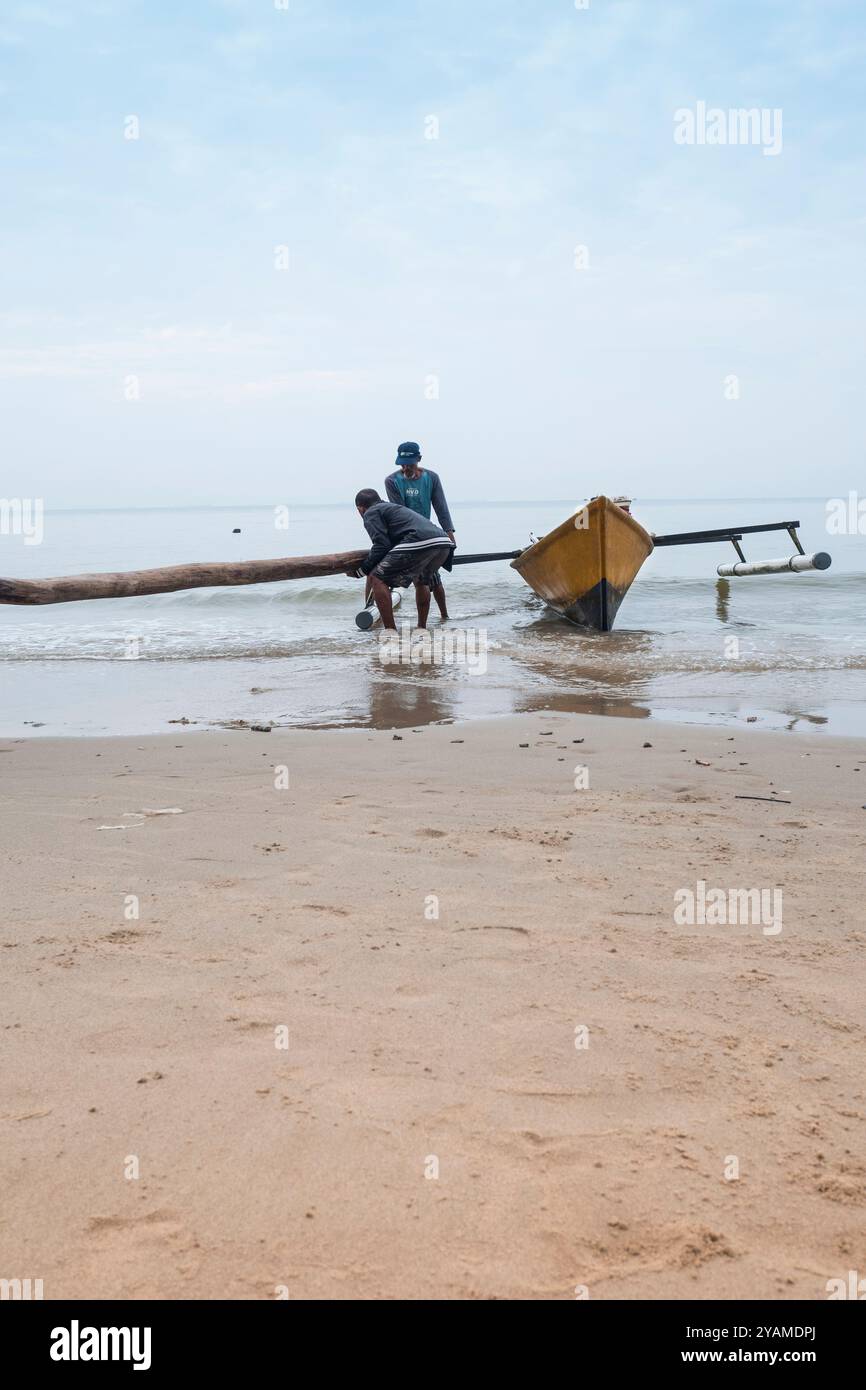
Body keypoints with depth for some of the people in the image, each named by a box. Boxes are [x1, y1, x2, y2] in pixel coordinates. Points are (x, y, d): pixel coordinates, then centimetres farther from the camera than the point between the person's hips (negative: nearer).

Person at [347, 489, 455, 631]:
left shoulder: (371, 513, 13)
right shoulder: (394, 507, 38)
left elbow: (382, 545, 0)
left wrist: (359, 572, 9)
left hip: (419, 543, -8)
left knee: (376, 579, 1)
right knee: (421, 581, 34)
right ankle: (422, 628, 37)